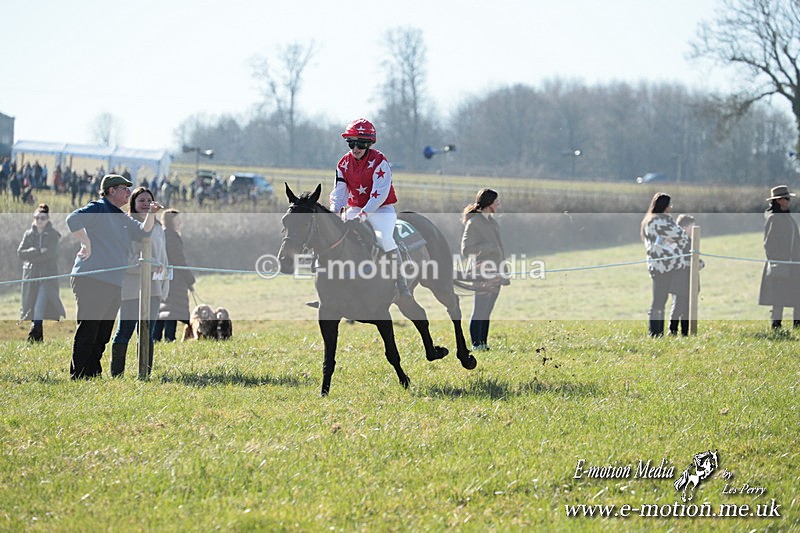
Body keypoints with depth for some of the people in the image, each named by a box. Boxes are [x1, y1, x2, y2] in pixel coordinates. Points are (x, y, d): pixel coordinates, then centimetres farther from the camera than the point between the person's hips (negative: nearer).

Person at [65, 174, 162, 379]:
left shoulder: (123, 218, 22)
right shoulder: (98, 208, -5)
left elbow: (142, 232, 17)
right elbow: (73, 219, -20)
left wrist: (151, 215, 2)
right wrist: (87, 244, -18)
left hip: (114, 284, 9)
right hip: (92, 280, -9)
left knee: (102, 334, 11)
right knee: (88, 330, -10)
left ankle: (94, 374, 17)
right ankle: (78, 376, -8)